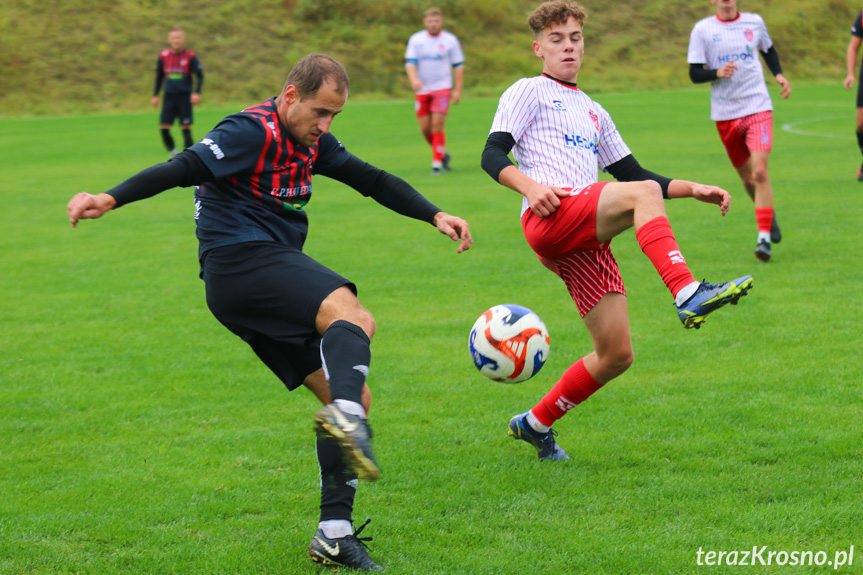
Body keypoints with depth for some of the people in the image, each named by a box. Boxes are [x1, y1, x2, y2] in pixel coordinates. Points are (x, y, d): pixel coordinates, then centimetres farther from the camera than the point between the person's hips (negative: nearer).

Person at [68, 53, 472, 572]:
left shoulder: (313, 141, 17)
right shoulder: (251, 132, -10)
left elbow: (372, 180, 23)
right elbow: (184, 168, -21)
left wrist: (434, 216, 15)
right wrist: (111, 199, -33)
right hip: (239, 262, -9)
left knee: (355, 399, 3)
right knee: (354, 318, -32)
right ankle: (346, 414, -59)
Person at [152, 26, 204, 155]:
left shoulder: (190, 56, -4)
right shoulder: (163, 56, 4)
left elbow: (200, 76, -2)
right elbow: (159, 76, 16)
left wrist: (197, 93, -15)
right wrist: (155, 95, 15)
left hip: (185, 96, -3)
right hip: (169, 96, 3)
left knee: (186, 129, -5)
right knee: (164, 128, -5)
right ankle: (173, 154, 12)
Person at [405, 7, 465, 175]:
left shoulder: (450, 40, -1)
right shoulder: (416, 40, 2)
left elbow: (458, 66, 3)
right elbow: (410, 62, -7)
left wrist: (458, 90, -5)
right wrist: (414, 79, -27)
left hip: (442, 88, -3)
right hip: (423, 89, 3)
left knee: (437, 125, -14)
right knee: (425, 128, 2)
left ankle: (437, 163, -9)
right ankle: (443, 154, 27)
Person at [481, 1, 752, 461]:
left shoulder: (592, 112, 34)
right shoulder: (529, 92, 13)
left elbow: (632, 173, 31)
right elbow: (492, 155, 1)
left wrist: (693, 190, 16)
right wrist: (531, 186, -20)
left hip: (586, 241, 7)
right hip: (550, 217, -7)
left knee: (616, 354, 0)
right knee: (643, 194, -32)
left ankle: (536, 424, 17)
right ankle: (688, 294, -48)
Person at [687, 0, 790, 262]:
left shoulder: (755, 22, 4)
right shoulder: (703, 29, -1)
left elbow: (768, 50, 25)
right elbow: (695, 73, -2)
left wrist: (779, 74, 8)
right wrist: (718, 72, -21)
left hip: (758, 107, -1)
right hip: (725, 113, 1)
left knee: (760, 172, -17)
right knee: (746, 177, 11)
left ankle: (764, 238, -16)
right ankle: (769, 215, 39)